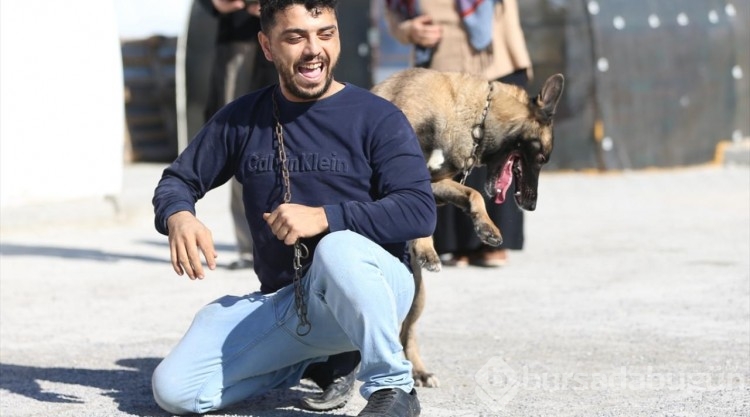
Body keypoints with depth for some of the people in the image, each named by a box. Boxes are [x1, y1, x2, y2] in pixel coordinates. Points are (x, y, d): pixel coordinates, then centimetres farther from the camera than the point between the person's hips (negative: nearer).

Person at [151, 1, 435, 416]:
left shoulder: (377, 118, -5)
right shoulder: (243, 118, 7)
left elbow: (419, 212, -15)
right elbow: (178, 180, 13)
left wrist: (325, 217, -27)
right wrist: (178, 216, -13)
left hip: (372, 286, -5)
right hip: (283, 302, 5)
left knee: (337, 249, -40)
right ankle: (313, 360, 12)